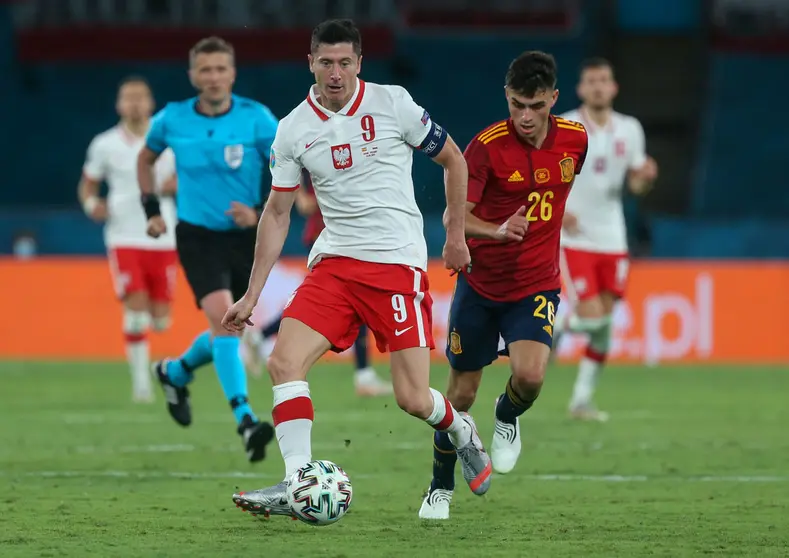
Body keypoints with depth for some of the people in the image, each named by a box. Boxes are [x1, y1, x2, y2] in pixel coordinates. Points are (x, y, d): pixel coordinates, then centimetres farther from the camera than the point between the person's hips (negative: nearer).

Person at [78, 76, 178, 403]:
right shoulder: (105, 145, 2)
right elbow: (87, 184, 13)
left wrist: (175, 184, -12)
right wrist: (91, 203, -9)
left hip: (163, 239, 1)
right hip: (124, 238, -1)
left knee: (160, 318, 3)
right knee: (136, 310, -14)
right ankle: (140, 381, -3)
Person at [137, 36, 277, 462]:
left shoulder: (256, 119, -9)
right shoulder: (173, 119, -5)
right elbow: (146, 158, 16)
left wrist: (261, 214, -18)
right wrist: (151, 209, 8)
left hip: (244, 236, 2)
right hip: (197, 235, -2)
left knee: (226, 331, 13)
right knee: (222, 316, -22)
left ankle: (176, 372, 45)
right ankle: (245, 420, -27)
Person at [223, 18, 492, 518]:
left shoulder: (392, 103, -5)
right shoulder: (294, 129, 3)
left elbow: (453, 160, 9)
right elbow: (278, 214, 11)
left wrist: (456, 235, 10)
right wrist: (252, 295, 8)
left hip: (398, 264, -3)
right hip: (334, 264, 3)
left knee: (413, 399, -8)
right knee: (284, 362, -18)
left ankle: (460, 431, 27)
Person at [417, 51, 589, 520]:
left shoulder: (574, 139, -6)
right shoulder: (488, 146, -18)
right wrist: (498, 231, -40)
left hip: (536, 284, 1)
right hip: (480, 284, -1)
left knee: (530, 375, -23)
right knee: (462, 394, 7)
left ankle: (508, 419, 13)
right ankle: (441, 488, 29)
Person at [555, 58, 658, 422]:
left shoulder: (629, 130, 7)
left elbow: (636, 183, 15)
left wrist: (646, 177, -9)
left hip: (612, 239, 4)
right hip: (574, 238, -4)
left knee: (605, 323, 2)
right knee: (591, 317, -15)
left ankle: (582, 399, 12)